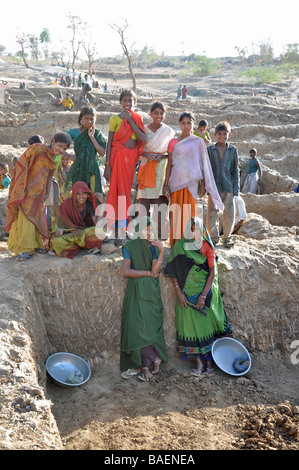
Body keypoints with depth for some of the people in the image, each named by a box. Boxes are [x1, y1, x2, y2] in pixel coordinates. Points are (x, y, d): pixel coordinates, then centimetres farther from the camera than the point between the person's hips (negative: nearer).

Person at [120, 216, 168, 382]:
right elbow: (127, 271, -9)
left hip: (151, 292, 1)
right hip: (135, 292, -1)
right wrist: (148, 272, -6)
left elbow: (155, 272, -7)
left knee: (150, 326, -3)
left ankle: (144, 365, 4)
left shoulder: (154, 247, 6)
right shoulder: (129, 247, 1)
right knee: (136, 326, -4)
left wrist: (161, 252, -18)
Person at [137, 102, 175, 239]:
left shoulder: (169, 131, 6)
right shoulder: (144, 129, 8)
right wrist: (146, 154, -10)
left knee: (160, 199, -6)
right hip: (146, 166, 1)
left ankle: (160, 232, -1)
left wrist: (162, 156, -11)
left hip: (161, 166, -1)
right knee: (144, 198, -2)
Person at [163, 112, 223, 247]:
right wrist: (166, 184, 1)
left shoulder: (198, 142, 5)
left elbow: (203, 164, 5)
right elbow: (169, 164, 7)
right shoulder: (173, 142, 7)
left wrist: (203, 185, 0)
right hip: (176, 182, 1)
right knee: (176, 214, 2)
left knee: (189, 213, 0)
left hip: (191, 182, -1)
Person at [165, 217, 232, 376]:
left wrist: (203, 295, -14)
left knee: (207, 324, 1)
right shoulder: (179, 246, 1)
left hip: (205, 292, -1)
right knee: (190, 324, 2)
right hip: (186, 294, 1)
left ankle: (210, 360, 14)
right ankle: (198, 362, 12)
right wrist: (179, 293, -11)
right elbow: (173, 272, -1)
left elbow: (213, 273, -8)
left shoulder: (206, 247, -3)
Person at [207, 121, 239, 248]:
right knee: (212, 212, 1)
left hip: (228, 186, 1)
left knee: (229, 212, 3)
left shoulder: (233, 150, 7)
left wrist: (236, 188, 3)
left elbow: (235, 170, 8)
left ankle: (227, 237, 19)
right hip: (213, 186, 0)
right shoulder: (210, 149, 5)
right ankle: (214, 236, 15)